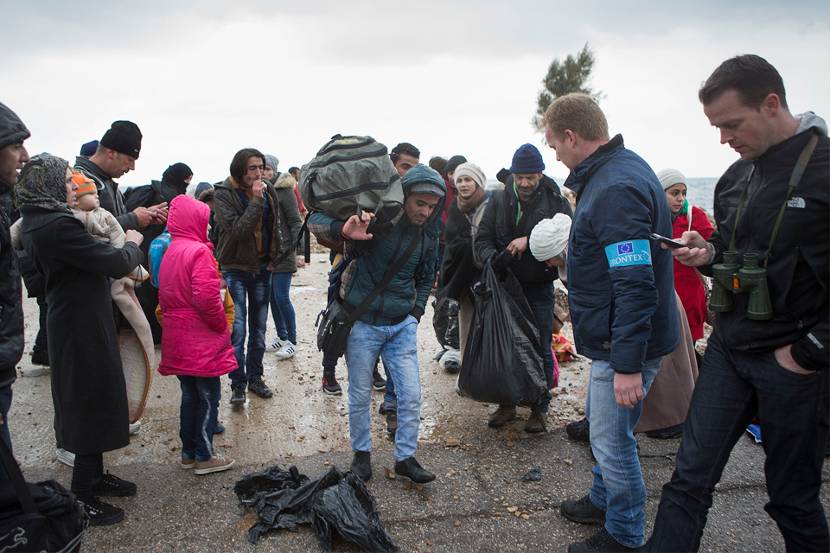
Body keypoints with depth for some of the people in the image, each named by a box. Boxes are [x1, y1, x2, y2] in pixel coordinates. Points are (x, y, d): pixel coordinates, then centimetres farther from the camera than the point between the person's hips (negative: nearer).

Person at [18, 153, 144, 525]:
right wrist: (132, 244, -5)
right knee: (94, 405, 3)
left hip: (72, 324, 10)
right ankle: (82, 498, 17)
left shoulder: (37, 222, 7)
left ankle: (95, 476, 38)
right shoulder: (58, 226, -25)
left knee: (88, 404, 21)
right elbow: (116, 264, -24)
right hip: (84, 330, -10)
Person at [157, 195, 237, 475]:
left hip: (177, 337, 9)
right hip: (202, 339, -9)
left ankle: (188, 452, 26)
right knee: (209, 396, 2)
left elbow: (164, 295, 17)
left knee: (190, 394, 17)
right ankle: (204, 456, 9)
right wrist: (221, 325, -10)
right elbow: (207, 296, -24)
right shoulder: (199, 251, -16)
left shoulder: (170, 252, 12)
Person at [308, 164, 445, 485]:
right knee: (360, 396, 10)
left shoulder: (429, 233, 0)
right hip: (363, 323, -4)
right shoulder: (374, 220, -18)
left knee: (411, 395, 4)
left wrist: (416, 312, 7)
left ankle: (405, 458, 23)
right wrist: (343, 231, -43)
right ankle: (362, 454, 32)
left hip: (402, 325, 4)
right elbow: (316, 220, -22)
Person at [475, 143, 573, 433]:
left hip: (539, 287, -2)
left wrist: (530, 241, -26)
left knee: (541, 349, 4)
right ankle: (507, 404, 25)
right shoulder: (499, 200, 2)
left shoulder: (555, 202, -5)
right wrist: (492, 258, -19)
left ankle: (539, 408, 20)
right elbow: (483, 238, 2)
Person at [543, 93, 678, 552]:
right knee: (603, 425, 24)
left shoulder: (616, 190, -26)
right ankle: (603, 501, 44)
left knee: (611, 440, 5)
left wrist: (628, 364, -26)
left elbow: (636, 286, -29)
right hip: (614, 338, 11)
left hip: (624, 344, -11)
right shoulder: (620, 168, 9)